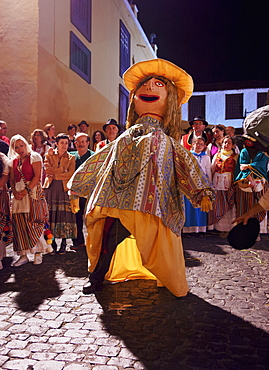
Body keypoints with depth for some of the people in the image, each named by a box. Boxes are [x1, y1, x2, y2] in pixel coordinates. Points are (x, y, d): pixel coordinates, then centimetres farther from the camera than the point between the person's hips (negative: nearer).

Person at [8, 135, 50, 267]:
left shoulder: (34, 156, 0)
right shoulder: (13, 161, 15)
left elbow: (37, 176, -9)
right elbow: (12, 179, 12)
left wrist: (26, 190, -15)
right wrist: (14, 192, -6)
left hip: (33, 192, -5)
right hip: (18, 194, 5)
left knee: (33, 222, -7)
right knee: (19, 223, 0)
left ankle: (38, 253, 3)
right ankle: (23, 255, 6)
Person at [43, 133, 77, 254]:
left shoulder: (71, 158, 10)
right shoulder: (49, 155, 11)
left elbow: (70, 174, -4)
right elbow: (47, 170, -4)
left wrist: (55, 174, -6)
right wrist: (63, 170, -7)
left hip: (64, 189, 0)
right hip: (51, 188, 1)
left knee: (64, 215, -5)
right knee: (51, 215, -2)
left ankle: (63, 244, 3)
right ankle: (52, 243, 5)